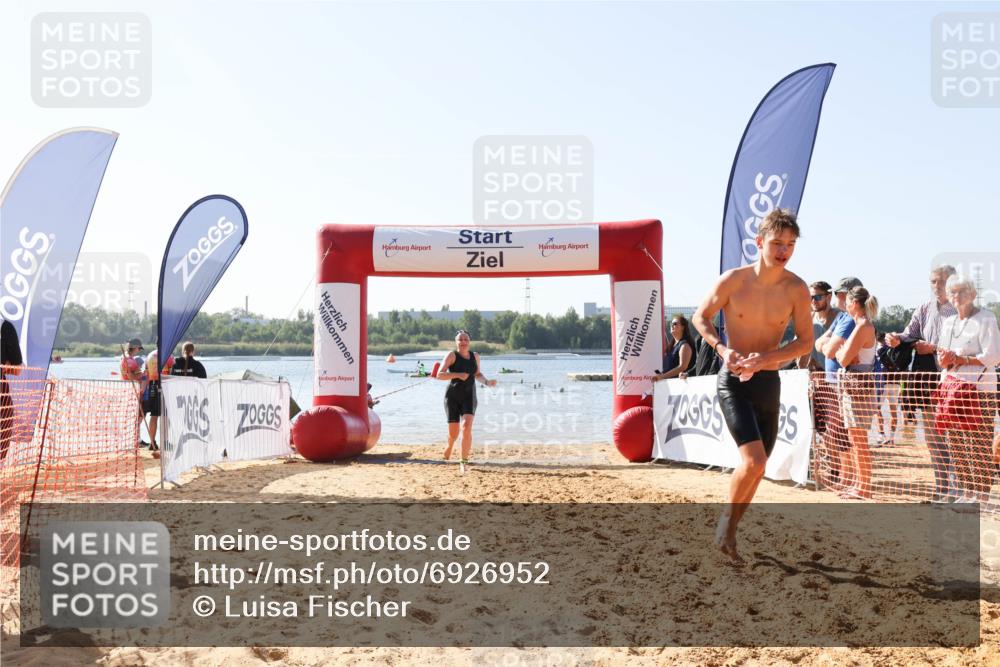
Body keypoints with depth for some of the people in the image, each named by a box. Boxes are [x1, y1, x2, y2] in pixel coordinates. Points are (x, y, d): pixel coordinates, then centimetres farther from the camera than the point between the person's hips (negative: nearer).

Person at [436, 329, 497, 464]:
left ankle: (464, 459, -7)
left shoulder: (475, 356, 8)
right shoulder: (452, 355, -7)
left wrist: (487, 382, 6)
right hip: (452, 396, -3)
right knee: (453, 434, 0)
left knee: (467, 427, -18)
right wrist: (458, 375, -26)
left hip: (469, 396, 3)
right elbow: (439, 375, -15)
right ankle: (449, 448, 36)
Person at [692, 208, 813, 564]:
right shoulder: (733, 280, -11)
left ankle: (728, 534, 30)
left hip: (769, 383, 4)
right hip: (734, 381, -4)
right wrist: (722, 348, -16)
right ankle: (727, 518, 7)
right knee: (754, 461, -19)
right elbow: (701, 316, 2)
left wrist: (766, 357, -19)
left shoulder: (796, 288, -6)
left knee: (756, 468, 11)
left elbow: (805, 341, -2)